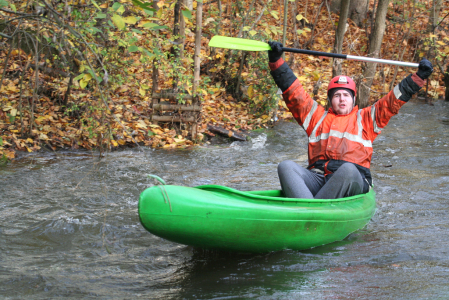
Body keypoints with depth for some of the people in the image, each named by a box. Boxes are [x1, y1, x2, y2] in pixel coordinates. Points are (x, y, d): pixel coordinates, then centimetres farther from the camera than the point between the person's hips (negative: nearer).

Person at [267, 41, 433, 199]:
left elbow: (392, 102, 21)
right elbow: (295, 93, 22)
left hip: (351, 182, -2)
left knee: (348, 169, -39)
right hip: (317, 179, 2)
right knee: (286, 166, -27)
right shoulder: (318, 116, 27)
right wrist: (276, 61, 14)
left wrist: (418, 77, 14)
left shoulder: (365, 118, 25)